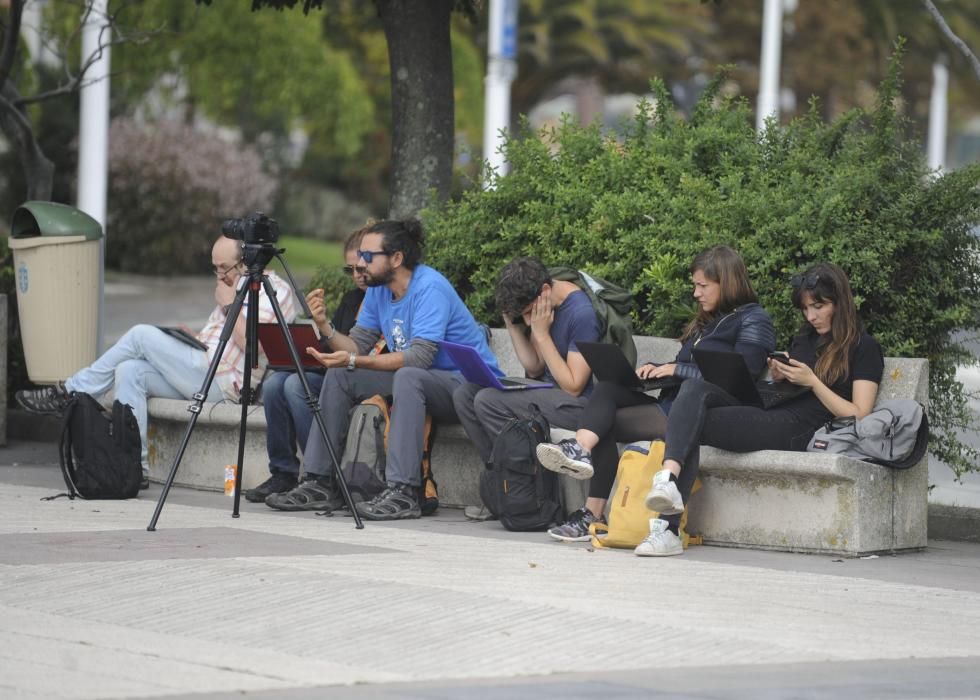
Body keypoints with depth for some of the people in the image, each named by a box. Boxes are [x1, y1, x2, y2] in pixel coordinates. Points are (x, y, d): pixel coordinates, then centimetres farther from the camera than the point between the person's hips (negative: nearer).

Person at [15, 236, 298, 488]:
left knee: (141, 335, -11)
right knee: (129, 370, -12)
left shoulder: (275, 290, -5)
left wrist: (230, 305, -11)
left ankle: (70, 393, -1)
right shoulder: (231, 289, 25)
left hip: (223, 381, -10)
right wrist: (190, 340, 15)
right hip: (200, 371, 10)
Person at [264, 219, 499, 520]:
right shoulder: (379, 289, 5)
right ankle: (319, 483, 1)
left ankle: (403, 492, -41)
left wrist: (354, 361, -38)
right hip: (414, 376, 9)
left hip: (468, 384, -9)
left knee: (408, 377, -37)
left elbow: (419, 357, -31)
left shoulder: (429, 288, -22)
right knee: (338, 376, 0)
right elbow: (358, 342, 3)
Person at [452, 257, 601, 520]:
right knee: (464, 394, 0)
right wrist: (512, 325, -2)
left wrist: (542, 335, -18)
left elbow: (574, 386, -19)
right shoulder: (533, 305, 6)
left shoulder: (581, 313, -20)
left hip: (579, 402, -9)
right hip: (547, 392, 9)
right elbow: (535, 369, 9)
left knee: (488, 401, -22)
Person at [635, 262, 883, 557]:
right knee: (694, 390, -21)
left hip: (798, 432, -7)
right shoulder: (804, 340, 29)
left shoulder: (864, 348, 6)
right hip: (771, 414, 7)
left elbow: (858, 417, -3)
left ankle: (668, 529, -37)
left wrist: (812, 381, -9)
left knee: (693, 423, -24)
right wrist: (780, 379, 7)